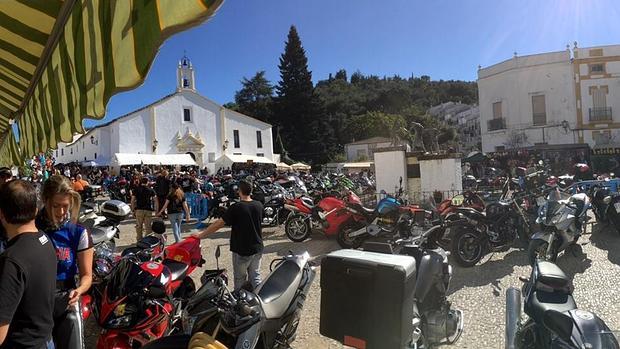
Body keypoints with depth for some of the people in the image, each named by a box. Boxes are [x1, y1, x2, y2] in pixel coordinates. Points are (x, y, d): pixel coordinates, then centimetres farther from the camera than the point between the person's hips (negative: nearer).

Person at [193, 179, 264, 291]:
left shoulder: (236, 207, -18)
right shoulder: (259, 205, -2)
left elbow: (219, 223, -17)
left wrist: (201, 235, -8)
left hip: (242, 250, -4)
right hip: (257, 248, 5)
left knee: (240, 279, 12)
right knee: (255, 277, 15)